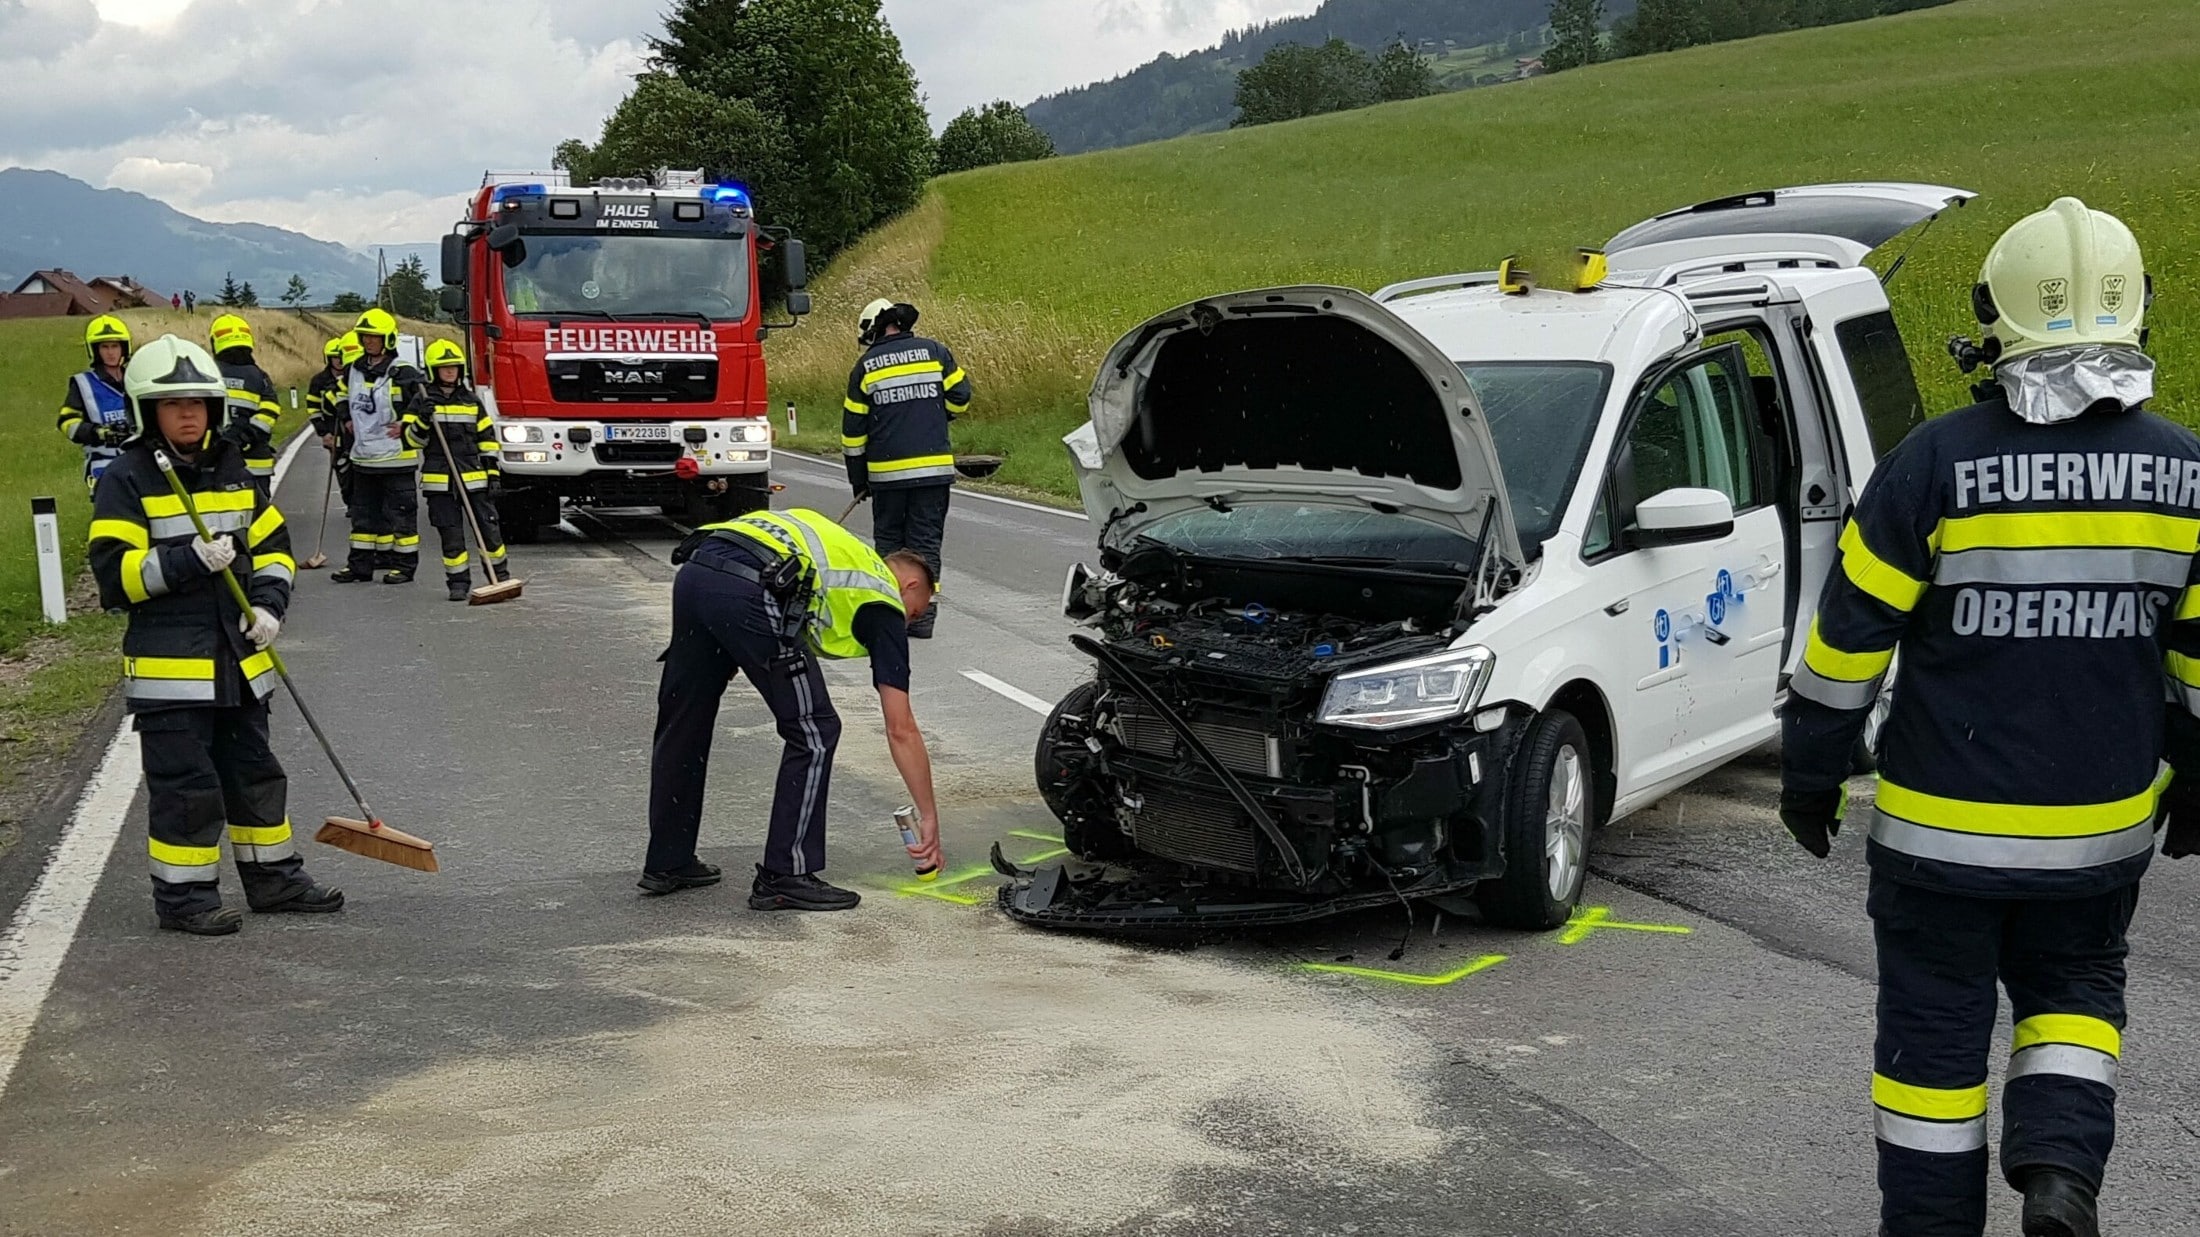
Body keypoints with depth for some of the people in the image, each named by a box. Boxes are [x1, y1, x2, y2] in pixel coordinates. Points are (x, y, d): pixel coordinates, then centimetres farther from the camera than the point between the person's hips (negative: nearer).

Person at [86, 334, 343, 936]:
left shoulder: (233, 470, 9)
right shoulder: (126, 480, -9)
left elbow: (273, 544, 15)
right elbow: (115, 570, -15)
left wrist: (269, 604, -2)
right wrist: (189, 560, -25)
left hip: (238, 660, 6)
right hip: (168, 666, -6)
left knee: (255, 772, 15)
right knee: (185, 785, -2)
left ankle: (274, 877, 27)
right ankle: (183, 895, 9)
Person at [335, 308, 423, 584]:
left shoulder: (403, 374, -12)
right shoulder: (354, 370, 9)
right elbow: (345, 397, 30)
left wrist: (407, 424, -14)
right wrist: (349, 420, 18)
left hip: (397, 457, -7)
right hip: (363, 457, 7)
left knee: (400, 512, 0)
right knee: (363, 513, 12)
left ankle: (404, 565, 8)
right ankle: (360, 565, 19)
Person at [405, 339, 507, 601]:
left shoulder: (472, 401, 11)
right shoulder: (423, 402, 5)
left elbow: (487, 440, 12)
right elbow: (412, 439, 1)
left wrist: (493, 474, 6)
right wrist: (422, 420, -18)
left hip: (474, 478, 2)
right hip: (439, 480, -1)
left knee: (488, 527, 1)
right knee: (451, 534, 0)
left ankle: (499, 576, 16)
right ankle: (458, 582, 8)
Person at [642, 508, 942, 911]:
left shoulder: (847, 552, 37)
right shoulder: (883, 602, 19)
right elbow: (901, 730, 16)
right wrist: (930, 817, 21)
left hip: (693, 570, 8)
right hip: (750, 592, -8)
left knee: (681, 725, 20)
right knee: (813, 734, 8)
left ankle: (667, 863, 32)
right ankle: (784, 877, 11)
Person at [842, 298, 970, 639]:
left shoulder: (866, 366, 3)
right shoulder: (934, 351, 3)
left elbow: (853, 426, 5)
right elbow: (960, 395, 3)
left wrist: (857, 477, 13)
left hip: (887, 470, 0)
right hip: (935, 467, 0)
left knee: (889, 540, 13)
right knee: (926, 541, 5)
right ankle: (923, 614, 0)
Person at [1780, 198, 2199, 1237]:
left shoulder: (1938, 463, -15)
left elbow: (1851, 635, -10)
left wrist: (1810, 773, 2)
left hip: (1943, 826, -3)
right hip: (2105, 827, 3)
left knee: (1936, 1027, 10)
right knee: (2074, 988, 24)